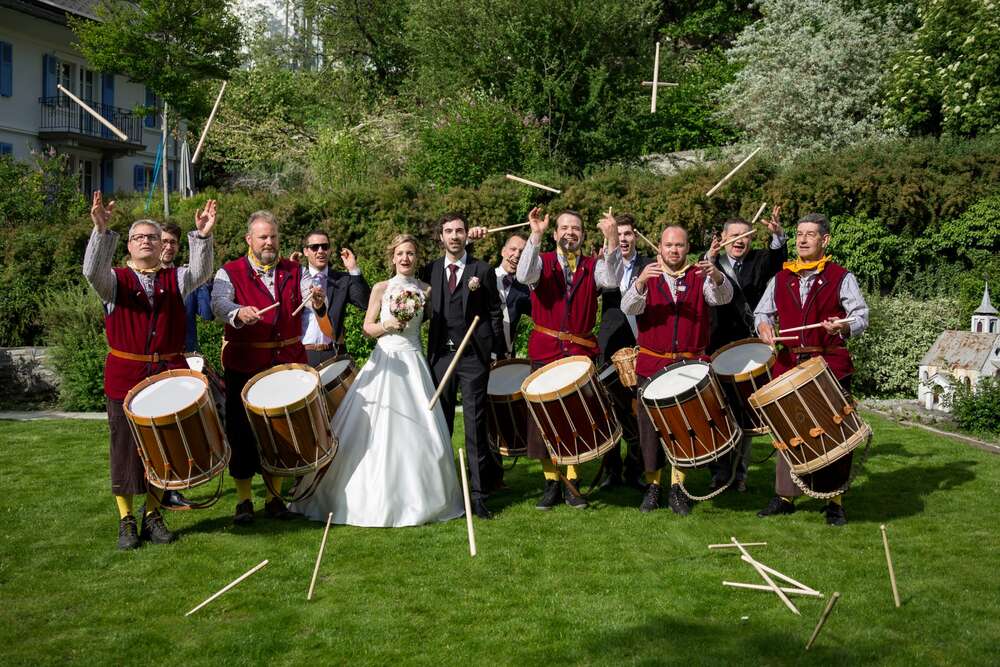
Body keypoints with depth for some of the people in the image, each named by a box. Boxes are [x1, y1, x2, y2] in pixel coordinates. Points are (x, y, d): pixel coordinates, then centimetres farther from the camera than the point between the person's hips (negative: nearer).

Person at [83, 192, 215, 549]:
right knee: (126, 447, 4)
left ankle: (153, 515, 22)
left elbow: (201, 272, -12)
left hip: (169, 375, 2)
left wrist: (203, 236, -29)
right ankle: (126, 521, 16)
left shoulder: (175, 280, 7)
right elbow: (92, 271, -19)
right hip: (126, 377, -2)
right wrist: (101, 230, -34)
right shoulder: (115, 281, 3)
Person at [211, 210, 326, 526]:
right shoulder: (230, 273, -1)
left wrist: (318, 301, -34)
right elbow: (219, 304, -20)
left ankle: (274, 497, 23)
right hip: (245, 367, -3)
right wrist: (239, 313, -43)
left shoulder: (294, 271, 8)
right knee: (243, 432, 2)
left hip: (287, 364, 3)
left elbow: (310, 295, -9)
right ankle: (243, 501, 14)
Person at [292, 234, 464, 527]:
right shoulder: (381, 288, 4)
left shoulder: (425, 290, 10)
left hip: (414, 362, 2)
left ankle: (415, 496, 10)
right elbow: (367, 328, 3)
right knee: (378, 430, -5)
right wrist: (387, 325, -12)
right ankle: (376, 497, 4)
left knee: (417, 430, -1)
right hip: (385, 360, -2)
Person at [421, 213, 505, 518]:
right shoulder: (430, 270, 10)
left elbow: (494, 313, 4)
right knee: (440, 424, 6)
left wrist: (498, 354, 0)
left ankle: (478, 493, 1)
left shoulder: (482, 270, 3)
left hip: (474, 356, -3)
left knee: (475, 425, -3)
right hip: (441, 355, 3)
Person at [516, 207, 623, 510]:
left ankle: (572, 484, 17)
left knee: (578, 417, 4)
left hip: (581, 353, 1)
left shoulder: (593, 266, 6)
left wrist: (612, 240, -29)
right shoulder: (542, 261, 4)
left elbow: (611, 280, -16)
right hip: (545, 351, -1)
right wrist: (535, 235, -30)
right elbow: (525, 275, -19)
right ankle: (551, 483, 14)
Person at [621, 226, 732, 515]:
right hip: (652, 366, 0)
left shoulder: (699, 277, 2)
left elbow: (723, 297, -16)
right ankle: (653, 485, 17)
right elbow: (628, 308, -14)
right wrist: (640, 282, -34)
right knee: (651, 426, 5)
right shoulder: (647, 277, 2)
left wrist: (716, 276, -38)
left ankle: (677, 487, 14)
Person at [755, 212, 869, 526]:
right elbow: (762, 311, 17)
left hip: (830, 365, -3)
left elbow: (861, 315, -1)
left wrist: (844, 326, -22)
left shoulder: (841, 277, 2)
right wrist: (763, 324, -6)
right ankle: (785, 496, 19)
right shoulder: (781, 278, 12)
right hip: (789, 364, 3)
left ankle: (834, 501, 8)